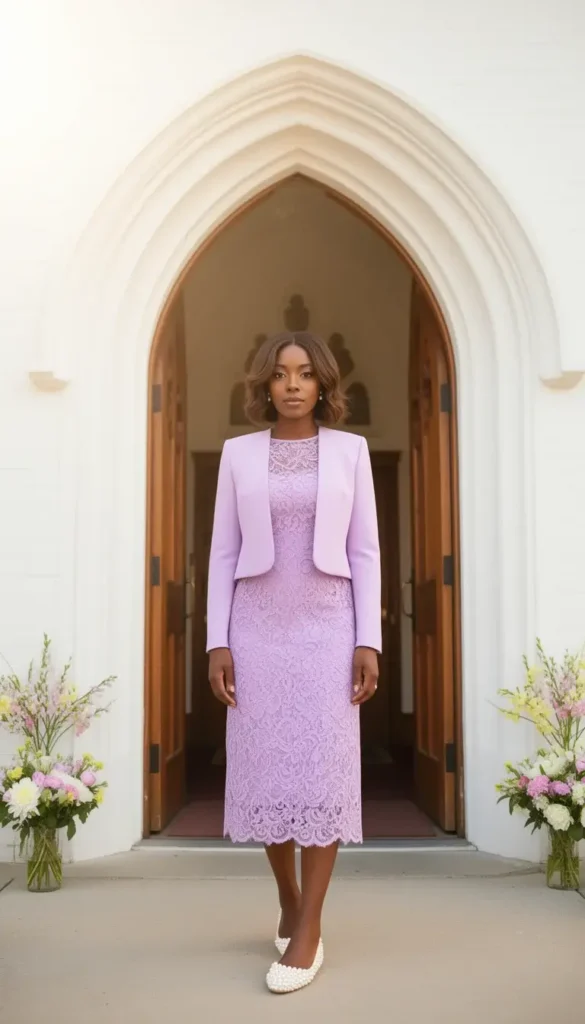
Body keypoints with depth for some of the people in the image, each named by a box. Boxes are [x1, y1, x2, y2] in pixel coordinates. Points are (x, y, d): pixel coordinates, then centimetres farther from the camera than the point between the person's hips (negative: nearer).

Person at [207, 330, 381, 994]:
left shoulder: (350, 450, 4)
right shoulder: (238, 453, 6)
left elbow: (364, 551, 2)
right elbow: (224, 553, 4)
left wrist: (369, 641, -6)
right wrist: (217, 642, -4)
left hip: (326, 627, -1)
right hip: (259, 628, 1)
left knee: (322, 769, -6)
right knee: (266, 770, 4)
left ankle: (307, 933, 2)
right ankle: (289, 900, 26)